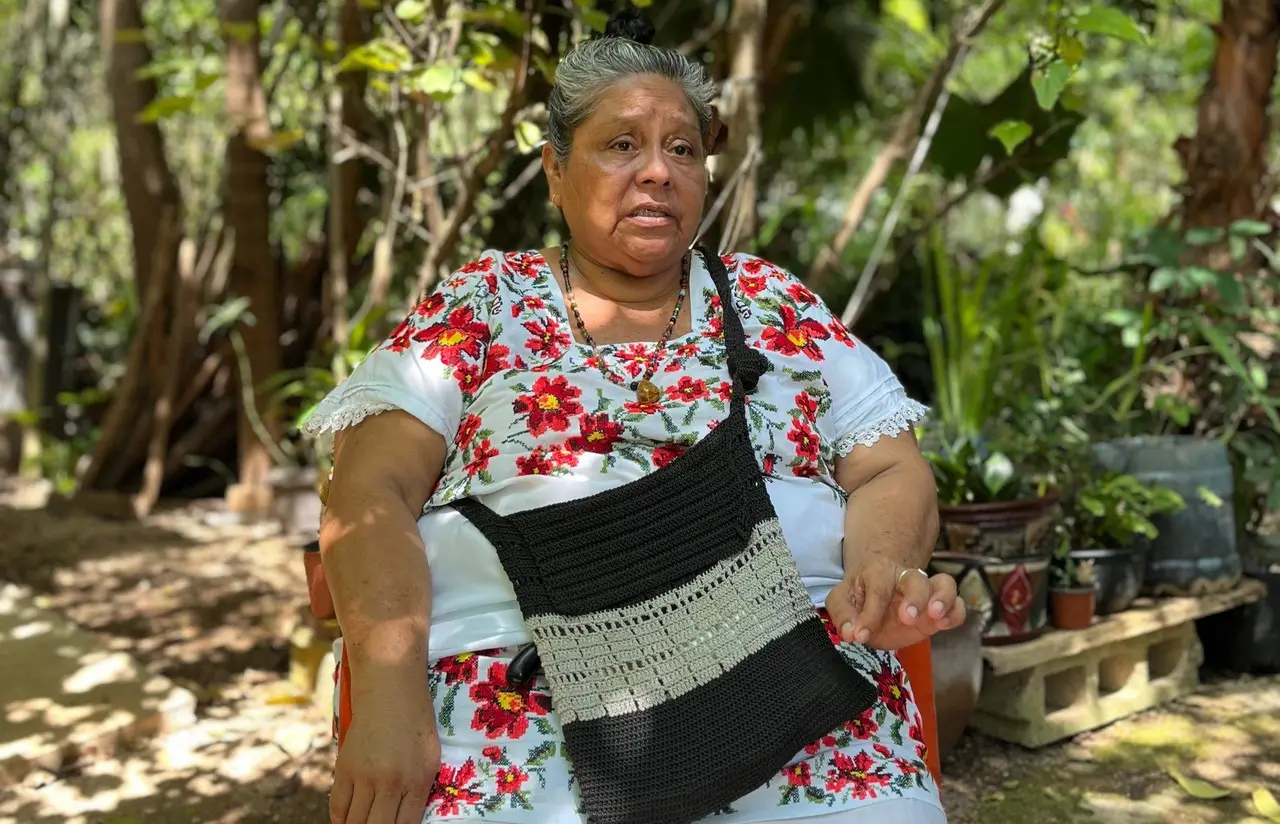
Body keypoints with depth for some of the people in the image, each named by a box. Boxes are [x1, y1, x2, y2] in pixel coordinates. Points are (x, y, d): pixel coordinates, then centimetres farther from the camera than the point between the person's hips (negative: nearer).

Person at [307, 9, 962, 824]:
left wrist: (883, 566, -13)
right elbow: (371, 494, 1)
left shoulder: (774, 302, 16)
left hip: (785, 671, 2)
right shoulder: (481, 301, 11)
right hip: (517, 679, -1)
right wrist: (390, 688, -16)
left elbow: (895, 472, 12)